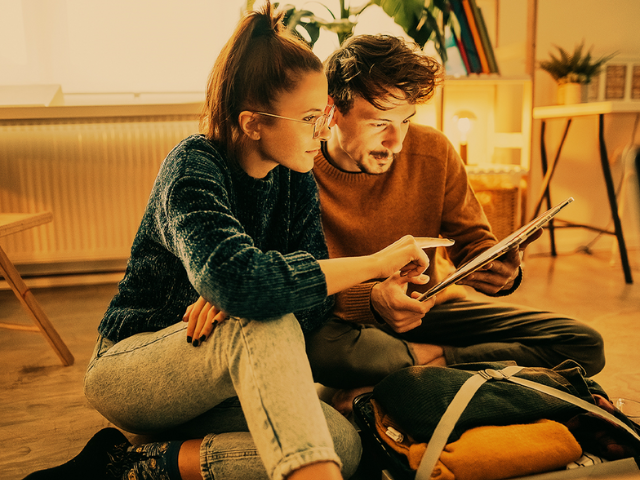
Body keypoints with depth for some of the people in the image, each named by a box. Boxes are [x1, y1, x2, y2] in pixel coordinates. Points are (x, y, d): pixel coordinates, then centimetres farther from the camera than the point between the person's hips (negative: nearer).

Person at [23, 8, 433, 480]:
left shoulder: (298, 184, 0)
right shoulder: (192, 167, -20)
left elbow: (315, 301, -8)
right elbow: (236, 278, -41)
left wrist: (232, 300, -29)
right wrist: (376, 263, -33)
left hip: (216, 383, 6)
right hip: (127, 366, -6)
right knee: (265, 325, -37)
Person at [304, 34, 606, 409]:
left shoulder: (433, 151, -5)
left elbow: (472, 239, 2)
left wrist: (500, 270, -22)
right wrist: (370, 301, -37)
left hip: (427, 307, 5)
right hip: (345, 319, -4)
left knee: (583, 345, -10)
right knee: (314, 345, -42)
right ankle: (436, 358, -14)